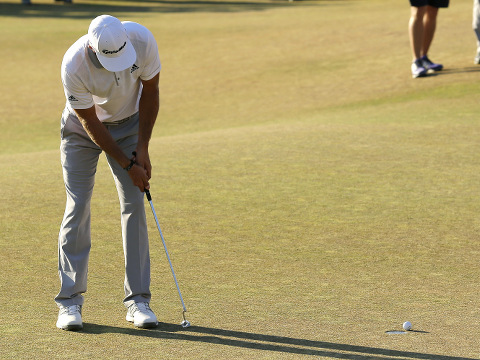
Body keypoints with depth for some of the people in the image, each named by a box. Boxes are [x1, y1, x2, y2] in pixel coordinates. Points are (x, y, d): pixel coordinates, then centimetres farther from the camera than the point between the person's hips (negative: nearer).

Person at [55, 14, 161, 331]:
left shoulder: (142, 39, -29)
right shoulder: (74, 65, -35)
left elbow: (150, 90, -12)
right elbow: (90, 122, -23)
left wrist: (142, 148, -12)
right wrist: (128, 165, -20)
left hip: (129, 121, 2)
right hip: (83, 127, -2)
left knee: (134, 205, -5)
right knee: (78, 206, -9)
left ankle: (137, 299, -1)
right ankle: (70, 301, -2)